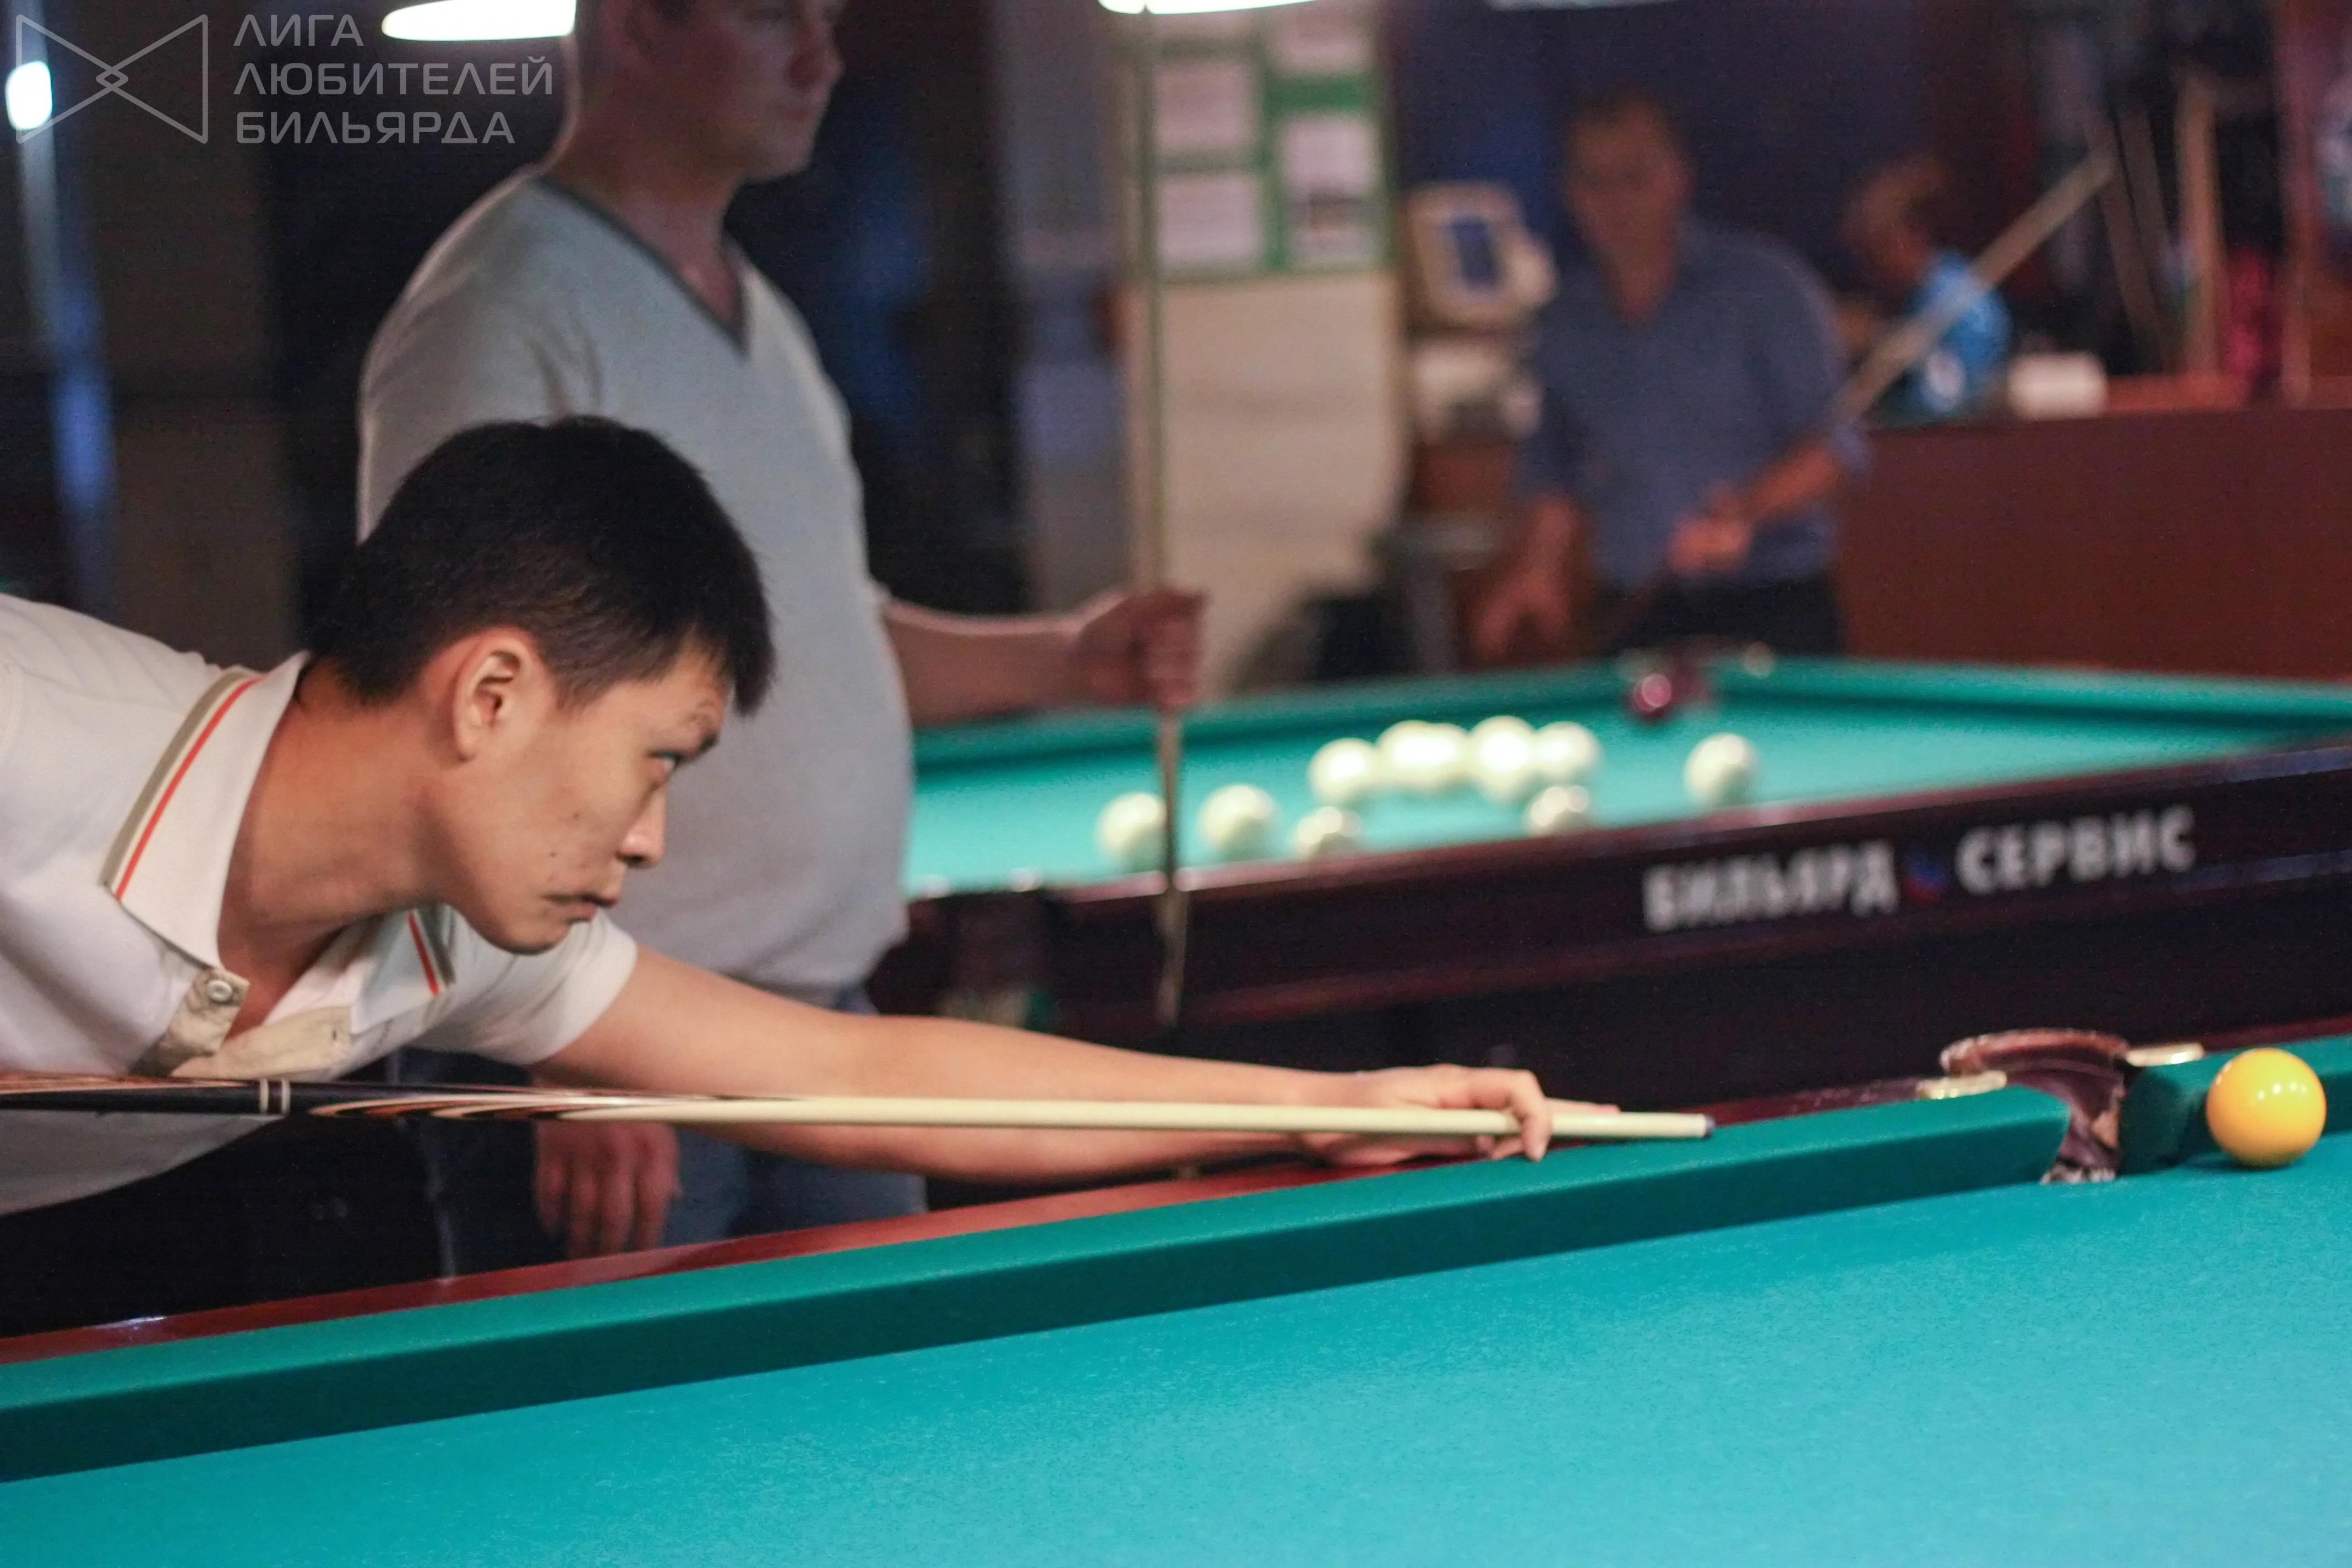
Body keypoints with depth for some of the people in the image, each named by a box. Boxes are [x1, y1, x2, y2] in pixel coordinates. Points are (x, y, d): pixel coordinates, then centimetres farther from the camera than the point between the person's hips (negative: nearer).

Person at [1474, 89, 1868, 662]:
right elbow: (1556, 470, 21)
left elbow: (1833, 443, -6)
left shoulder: (1766, 287, -3)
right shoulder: (1565, 324, 11)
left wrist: (1747, 512, -23)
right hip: (1637, 616, 3)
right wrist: (1536, 568, 4)